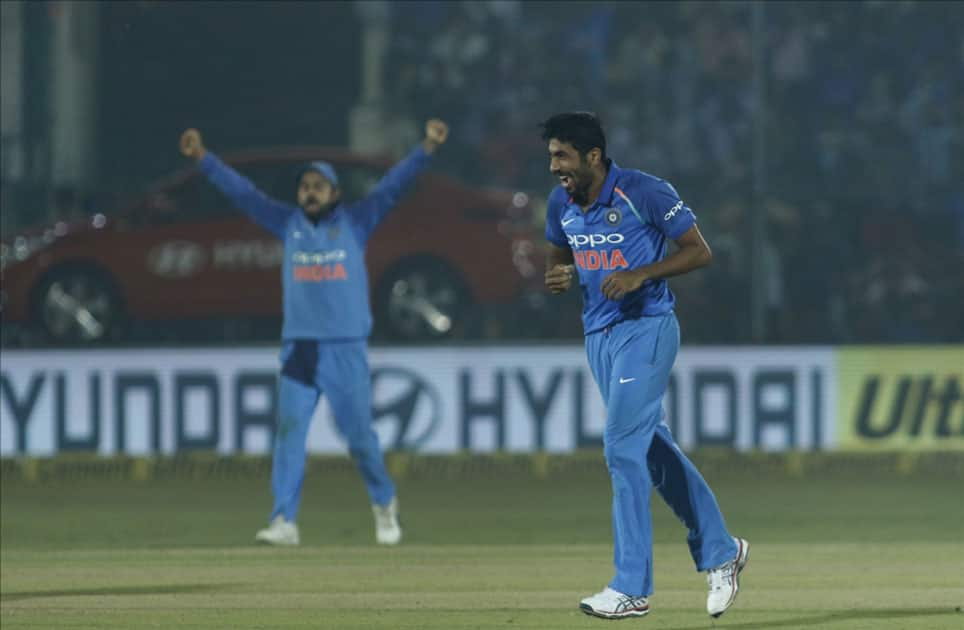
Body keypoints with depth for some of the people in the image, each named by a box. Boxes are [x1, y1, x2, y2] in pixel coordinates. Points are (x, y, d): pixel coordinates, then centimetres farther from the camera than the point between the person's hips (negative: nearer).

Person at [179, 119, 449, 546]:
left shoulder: (355, 222, 5)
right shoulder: (288, 223, 11)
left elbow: (394, 185, -4)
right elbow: (242, 192, 8)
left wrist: (427, 148, -15)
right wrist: (203, 158, 1)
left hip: (346, 348, -2)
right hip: (298, 347, 2)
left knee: (358, 431, 1)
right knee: (289, 431, -7)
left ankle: (384, 503, 25)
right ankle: (284, 521, -9)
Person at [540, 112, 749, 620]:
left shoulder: (645, 193, -15)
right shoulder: (561, 204, 4)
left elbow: (699, 251, -10)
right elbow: (557, 256, 19)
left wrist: (641, 274, -22)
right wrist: (556, 276, -5)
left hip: (646, 328, -7)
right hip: (598, 334, 7)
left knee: (622, 447, -14)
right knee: (652, 449, 14)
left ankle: (632, 588, -13)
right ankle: (719, 551, 28)